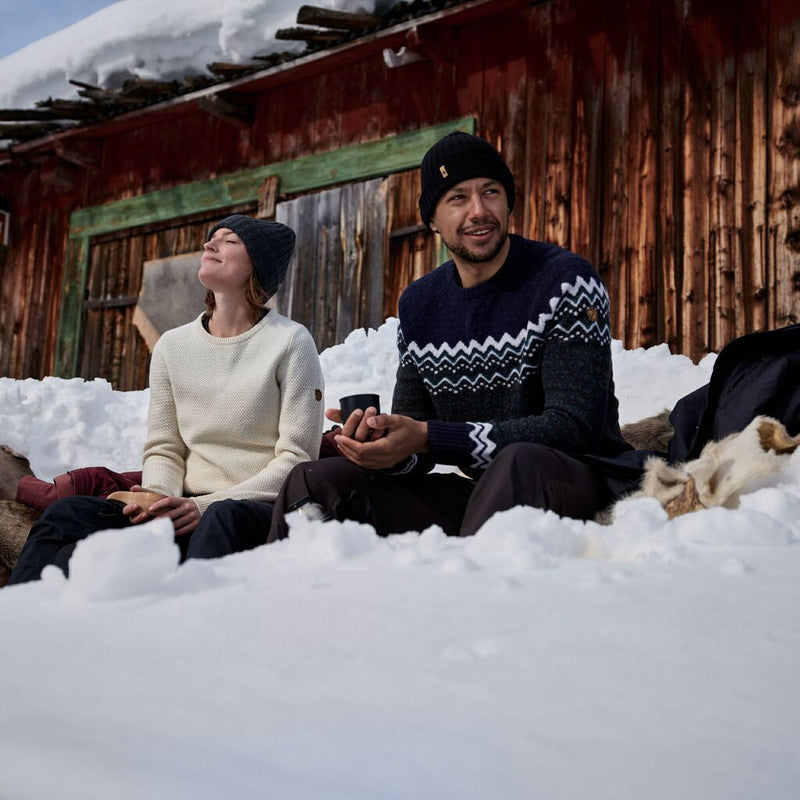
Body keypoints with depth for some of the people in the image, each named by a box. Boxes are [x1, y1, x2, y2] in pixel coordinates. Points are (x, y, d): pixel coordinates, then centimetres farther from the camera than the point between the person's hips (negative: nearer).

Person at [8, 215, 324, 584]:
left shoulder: (290, 342, -1)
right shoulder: (173, 346, 13)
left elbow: (296, 457, -5)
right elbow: (163, 450, 13)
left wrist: (205, 506, -16)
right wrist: (160, 498, -11)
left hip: (262, 513, -4)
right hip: (188, 510, 4)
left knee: (223, 518, -40)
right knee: (67, 513, -20)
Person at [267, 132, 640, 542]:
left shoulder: (567, 281, -11)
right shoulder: (418, 304, 6)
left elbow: (575, 427, -20)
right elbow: (413, 454, 8)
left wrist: (429, 438, -26)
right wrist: (381, 445, -19)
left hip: (583, 485, -4)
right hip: (482, 493, 5)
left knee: (520, 462, -39)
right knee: (314, 481, -6)